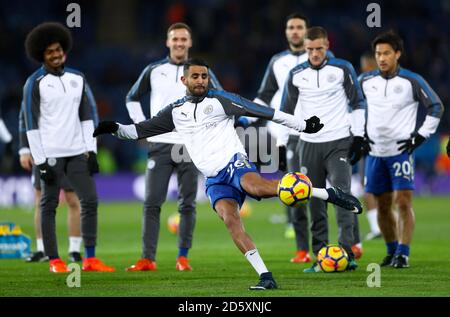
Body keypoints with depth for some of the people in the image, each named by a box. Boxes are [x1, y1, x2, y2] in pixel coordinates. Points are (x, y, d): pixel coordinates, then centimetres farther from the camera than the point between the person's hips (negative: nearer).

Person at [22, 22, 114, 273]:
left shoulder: (77, 79, 11)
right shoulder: (35, 83, -3)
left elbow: (88, 116, 13)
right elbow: (32, 124, -6)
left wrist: (91, 150, 5)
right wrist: (40, 161, -11)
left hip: (77, 152, 4)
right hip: (51, 155, -4)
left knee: (90, 201, 0)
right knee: (49, 205, 2)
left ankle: (90, 258, 6)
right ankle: (54, 261, 8)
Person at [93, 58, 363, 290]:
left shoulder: (219, 100, 3)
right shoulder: (176, 111, 15)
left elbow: (263, 111, 0)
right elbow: (141, 130, 19)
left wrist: (303, 125, -2)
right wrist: (116, 129, 1)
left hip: (234, 162, -4)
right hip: (214, 179, 4)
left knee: (257, 186, -37)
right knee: (230, 219, -21)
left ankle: (328, 193, -28)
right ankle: (265, 277, -24)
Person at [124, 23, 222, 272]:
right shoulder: (154, 71, 7)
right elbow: (132, 99, 19)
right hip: (160, 145, 0)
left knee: (187, 204, 0)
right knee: (152, 203, -6)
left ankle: (183, 258, 7)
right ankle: (148, 259, -6)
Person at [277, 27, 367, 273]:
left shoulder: (342, 69, 0)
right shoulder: (296, 75, 6)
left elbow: (357, 103, 6)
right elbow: (286, 110, 15)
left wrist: (358, 137, -2)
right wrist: (280, 144, 10)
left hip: (339, 143, -3)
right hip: (309, 145, 3)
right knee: (315, 204, 3)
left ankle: (347, 253, -22)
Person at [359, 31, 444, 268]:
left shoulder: (412, 81, -5)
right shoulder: (365, 81, 4)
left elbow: (436, 107, 0)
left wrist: (421, 136, -6)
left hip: (401, 150, -4)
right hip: (375, 151, 4)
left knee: (403, 202, -13)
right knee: (382, 205, 9)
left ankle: (403, 254, -11)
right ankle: (391, 251, 22)